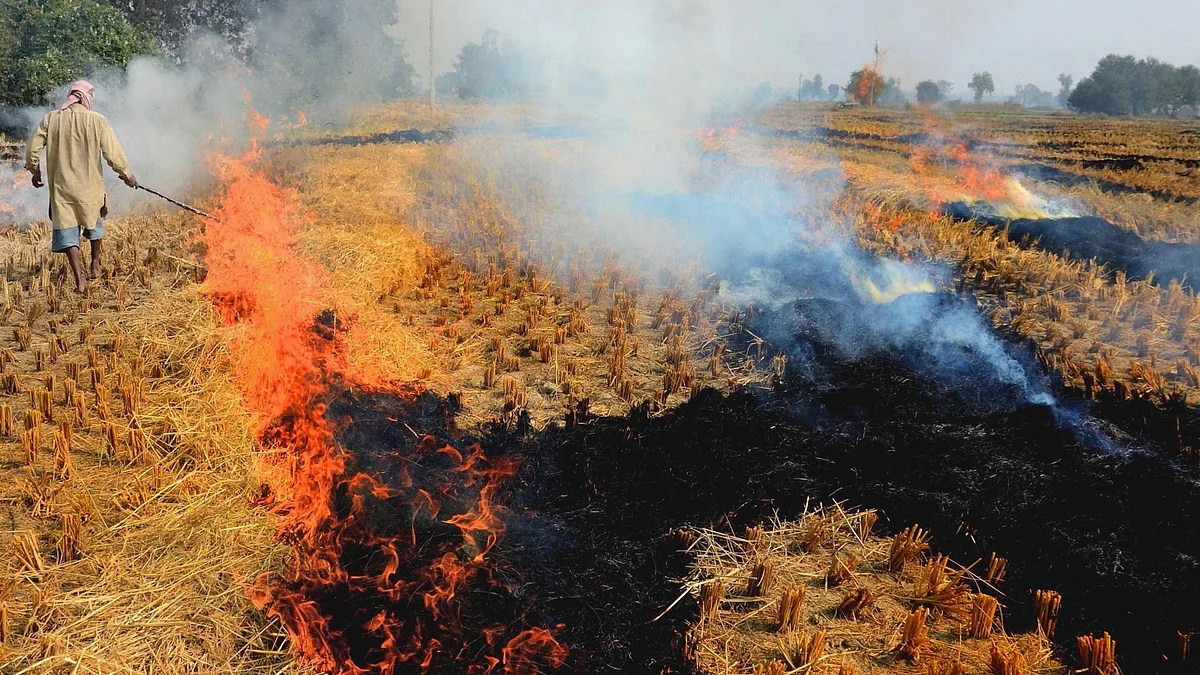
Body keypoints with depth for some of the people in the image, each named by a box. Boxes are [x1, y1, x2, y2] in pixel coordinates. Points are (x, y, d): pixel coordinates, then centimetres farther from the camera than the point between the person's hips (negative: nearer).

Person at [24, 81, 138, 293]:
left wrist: (35, 172, 18)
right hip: (90, 185, -1)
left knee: (67, 229, 4)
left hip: (61, 186, 1)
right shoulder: (97, 120, -9)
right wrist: (126, 174, 5)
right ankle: (95, 267, 36)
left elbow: (32, 150, 1)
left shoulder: (50, 119, -1)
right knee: (94, 222, 23)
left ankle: (79, 280, -4)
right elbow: (113, 152, -10)